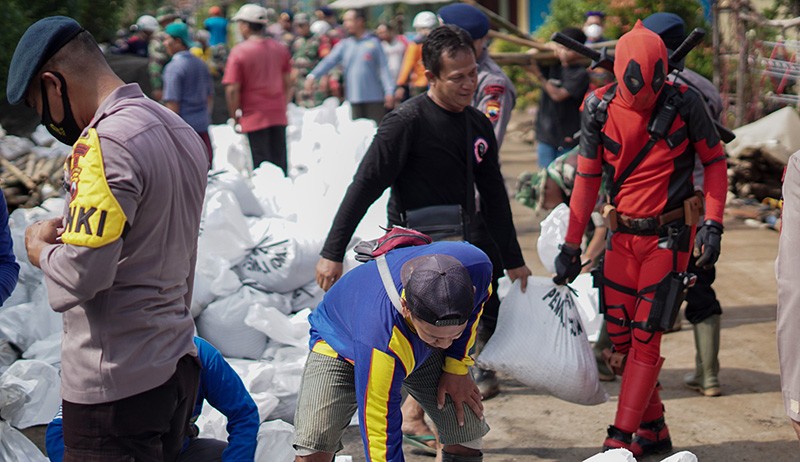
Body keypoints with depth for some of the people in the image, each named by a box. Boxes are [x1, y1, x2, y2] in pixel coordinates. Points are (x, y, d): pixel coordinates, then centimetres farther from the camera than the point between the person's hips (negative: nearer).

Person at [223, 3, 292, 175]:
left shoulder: (239, 52, -11)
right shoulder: (281, 49, 4)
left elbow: (232, 89, -14)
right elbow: (287, 82, 11)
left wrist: (235, 116, -3)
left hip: (254, 117, -4)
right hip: (278, 116, 4)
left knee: (261, 163, 1)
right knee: (280, 163, 10)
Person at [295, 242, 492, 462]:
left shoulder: (475, 265, -36)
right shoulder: (378, 341, -47)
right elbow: (382, 441, -37)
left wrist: (457, 367, -10)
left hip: (419, 347, 4)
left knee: (466, 430, -8)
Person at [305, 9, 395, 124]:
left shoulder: (373, 42, 1)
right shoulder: (344, 44, 9)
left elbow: (383, 68, -2)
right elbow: (329, 61, -2)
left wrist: (389, 91, -12)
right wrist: (313, 75, -17)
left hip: (374, 98, -3)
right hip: (354, 99, 3)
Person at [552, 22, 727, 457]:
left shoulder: (683, 103, -12)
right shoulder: (599, 109, -6)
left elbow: (714, 161, 0)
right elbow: (587, 178, 3)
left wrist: (712, 225, -10)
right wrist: (571, 246, 3)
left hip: (669, 236, -4)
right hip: (622, 236, 4)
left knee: (645, 336, -7)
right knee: (620, 334, 5)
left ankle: (621, 438, -2)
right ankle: (653, 430, 19)